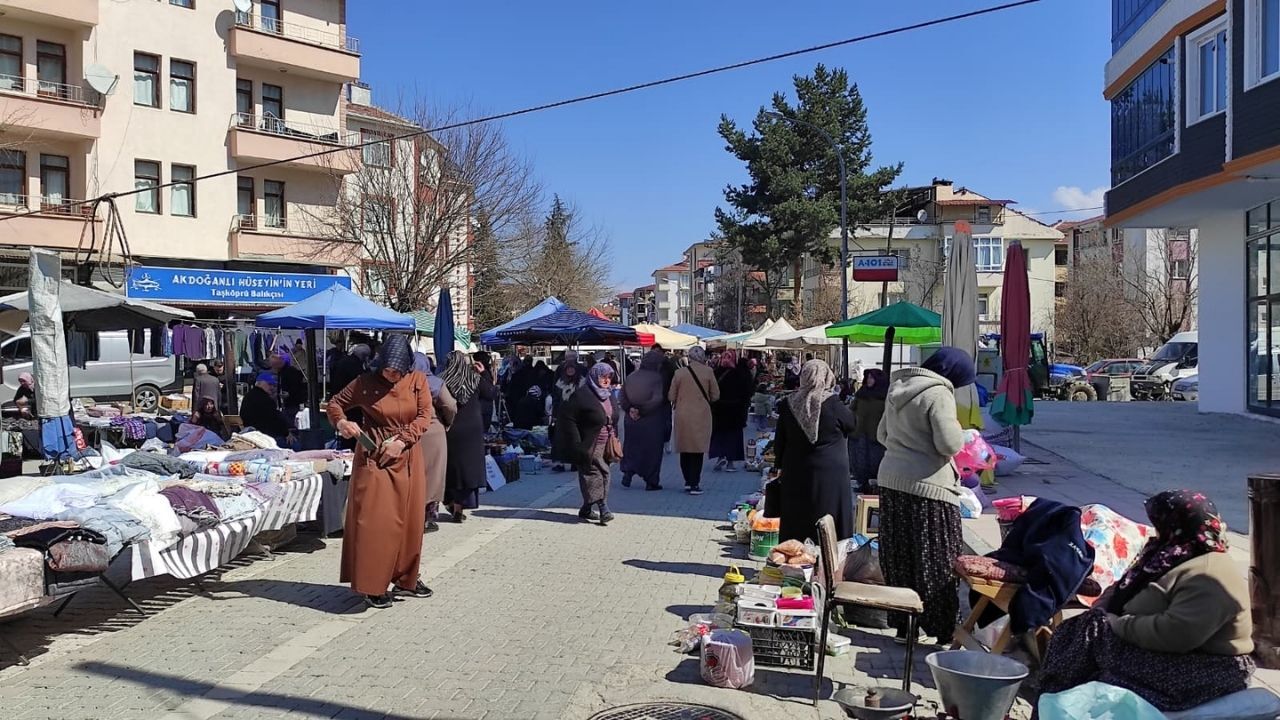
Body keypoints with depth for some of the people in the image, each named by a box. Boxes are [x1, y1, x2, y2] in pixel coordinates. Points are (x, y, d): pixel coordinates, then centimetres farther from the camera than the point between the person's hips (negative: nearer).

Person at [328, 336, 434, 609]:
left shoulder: (418, 380, 0)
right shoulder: (365, 382, -5)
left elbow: (425, 416, -4)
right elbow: (335, 402, 5)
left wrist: (402, 440, -16)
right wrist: (341, 422, -16)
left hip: (408, 458, 3)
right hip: (373, 458, -3)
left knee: (409, 519, 9)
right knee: (374, 520, -6)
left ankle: (406, 578, 24)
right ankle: (373, 585, 3)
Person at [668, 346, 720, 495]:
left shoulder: (680, 373, -4)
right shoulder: (708, 372, -6)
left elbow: (671, 396, 1)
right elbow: (715, 395, 0)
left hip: (682, 415, 1)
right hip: (701, 415, -1)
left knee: (685, 450, 14)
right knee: (698, 449, 5)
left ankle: (688, 481, 18)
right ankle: (694, 484, 3)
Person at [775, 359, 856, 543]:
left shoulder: (788, 404, -1)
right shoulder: (832, 403, -14)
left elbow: (779, 442, 6)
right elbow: (851, 424, 4)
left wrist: (782, 465, 17)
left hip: (795, 474, 4)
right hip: (830, 474, -4)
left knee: (795, 523, 12)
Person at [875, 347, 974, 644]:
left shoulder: (897, 389, 12)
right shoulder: (938, 393, -14)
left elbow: (882, 435, 21)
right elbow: (950, 444, -19)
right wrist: (956, 429, 0)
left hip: (891, 480, 8)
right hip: (928, 487, -8)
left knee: (899, 557, 13)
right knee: (937, 563, 2)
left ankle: (903, 625, 21)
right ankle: (944, 632, 10)